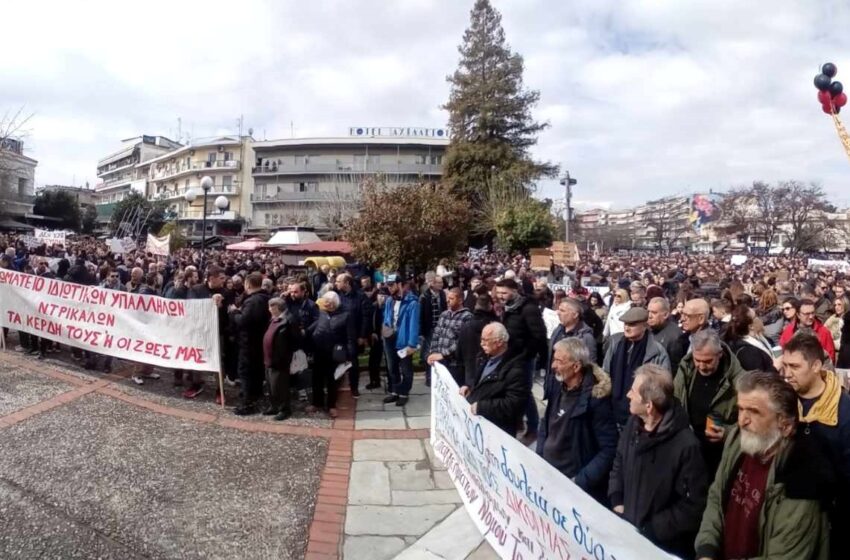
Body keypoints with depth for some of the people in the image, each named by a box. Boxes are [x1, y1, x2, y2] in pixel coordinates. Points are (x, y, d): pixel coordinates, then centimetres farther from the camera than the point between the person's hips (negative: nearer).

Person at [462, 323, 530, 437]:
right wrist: (470, 389, 5)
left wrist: (480, 406, -24)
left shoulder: (515, 368, -18)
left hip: (496, 430, -8)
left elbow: (513, 404, -24)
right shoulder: (490, 358, 11)